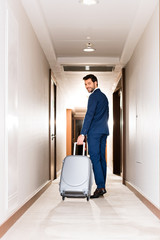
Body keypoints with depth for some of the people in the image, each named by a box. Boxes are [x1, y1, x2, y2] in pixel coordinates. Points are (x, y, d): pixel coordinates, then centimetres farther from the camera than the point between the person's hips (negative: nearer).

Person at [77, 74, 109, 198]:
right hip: (104, 131, 9)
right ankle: (102, 186, 10)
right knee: (102, 158, 8)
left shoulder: (94, 96, -9)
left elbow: (89, 115, -17)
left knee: (95, 158, -10)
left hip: (94, 131, -9)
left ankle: (100, 187, -14)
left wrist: (82, 134, -20)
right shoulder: (104, 96, 19)